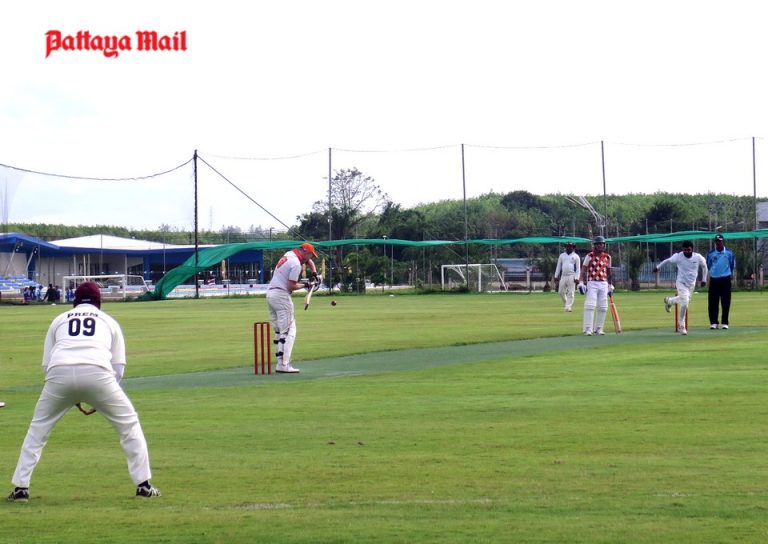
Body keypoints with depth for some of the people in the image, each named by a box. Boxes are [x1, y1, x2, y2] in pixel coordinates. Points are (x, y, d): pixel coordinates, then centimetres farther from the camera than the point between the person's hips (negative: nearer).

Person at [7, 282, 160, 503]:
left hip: (59, 374, 1)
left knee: (38, 428, 20)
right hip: (97, 373, -1)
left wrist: (71, 398, 30)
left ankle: (20, 487, 12)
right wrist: (100, 400, 29)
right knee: (128, 424, 16)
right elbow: (118, 367, 22)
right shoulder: (108, 321, 29)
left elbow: (46, 364, 25)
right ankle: (143, 484, 10)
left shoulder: (59, 320, 30)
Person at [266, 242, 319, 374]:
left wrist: (314, 273, 17)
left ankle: (281, 362, 11)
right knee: (288, 331, -9)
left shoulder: (289, 254, 14)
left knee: (279, 330, 13)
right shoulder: (296, 263, -15)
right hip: (281, 296, -10)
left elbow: (309, 261, 30)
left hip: (270, 293, 10)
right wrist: (305, 285, -2)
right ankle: (283, 364, -16)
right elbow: (292, 286, -18)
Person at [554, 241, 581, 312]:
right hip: (563, 276, 4)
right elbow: (558, 266, 15)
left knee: (570, 293, -7)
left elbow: (578, 268, -1)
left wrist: (577, 278, -11)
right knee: (561, 292, 3)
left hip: (571, 277, -4)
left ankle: (568, 307, -6)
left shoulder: (576, 256, 3)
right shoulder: (562, 255, 14)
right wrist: (556, 276, 8)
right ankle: (566, 303, 22)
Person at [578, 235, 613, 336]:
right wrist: (581, 283, -14)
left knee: (602, 307, 3)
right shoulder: (589, 256, -1)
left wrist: (610, 286, 19)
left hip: (604, 284, 4)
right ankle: (588, 329, -12)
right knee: (590, 305, -12)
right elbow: (583, 270, -3)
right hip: (592, 283, -4)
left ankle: (598, 329, 13)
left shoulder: (607, 257, 11)